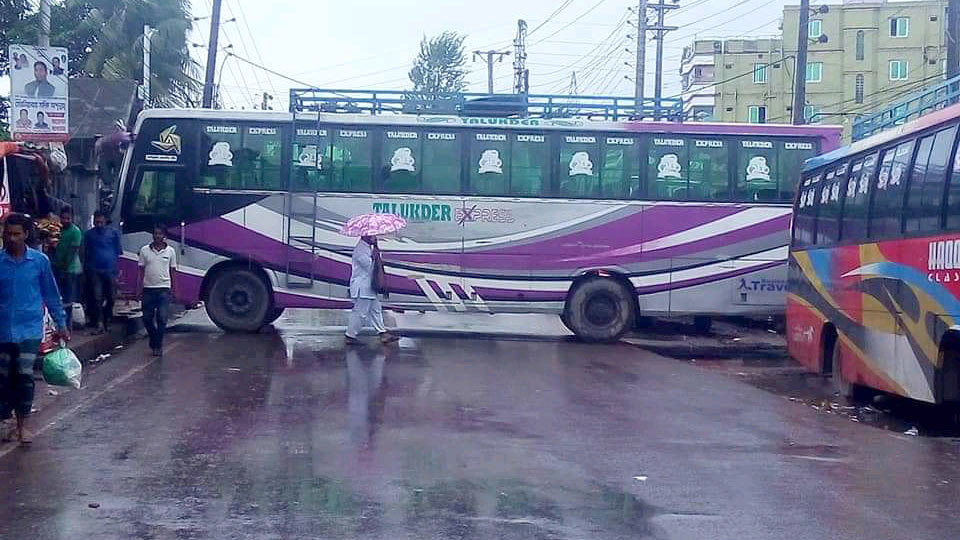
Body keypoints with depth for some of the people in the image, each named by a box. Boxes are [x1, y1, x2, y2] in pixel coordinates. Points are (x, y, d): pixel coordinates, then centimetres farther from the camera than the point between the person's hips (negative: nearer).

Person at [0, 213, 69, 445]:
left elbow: (51, 294, 6)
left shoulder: (40, 261, -3)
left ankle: (22, 424, 7)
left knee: (25, 376, -5)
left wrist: (61, 324, 8)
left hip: (29, 329, -1)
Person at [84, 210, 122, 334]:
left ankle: (107, 322, 19)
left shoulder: (113, 233, 6)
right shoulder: (89, 234, 8)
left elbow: (118, 251, 10)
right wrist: (87, 267, 9)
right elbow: (86, 253, 16)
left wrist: (116, 267, 4)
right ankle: (99, 323, -13)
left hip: (110, 270, 1)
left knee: (110, 297, 6)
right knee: (97, 297, -10)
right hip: (95, 270, -1)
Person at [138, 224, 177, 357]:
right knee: (147, 318, 5)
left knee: (162, 318, -7)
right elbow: (141, 270, 7)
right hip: (148, 288, 1)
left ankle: (158, 345, 0)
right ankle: (154, 340, 26)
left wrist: (173, 289, 3)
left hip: (164, 288, -1)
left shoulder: (170, 251, 4)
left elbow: (172, 271, 8)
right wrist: (140, 289, 2)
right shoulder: (145, 250, 4)